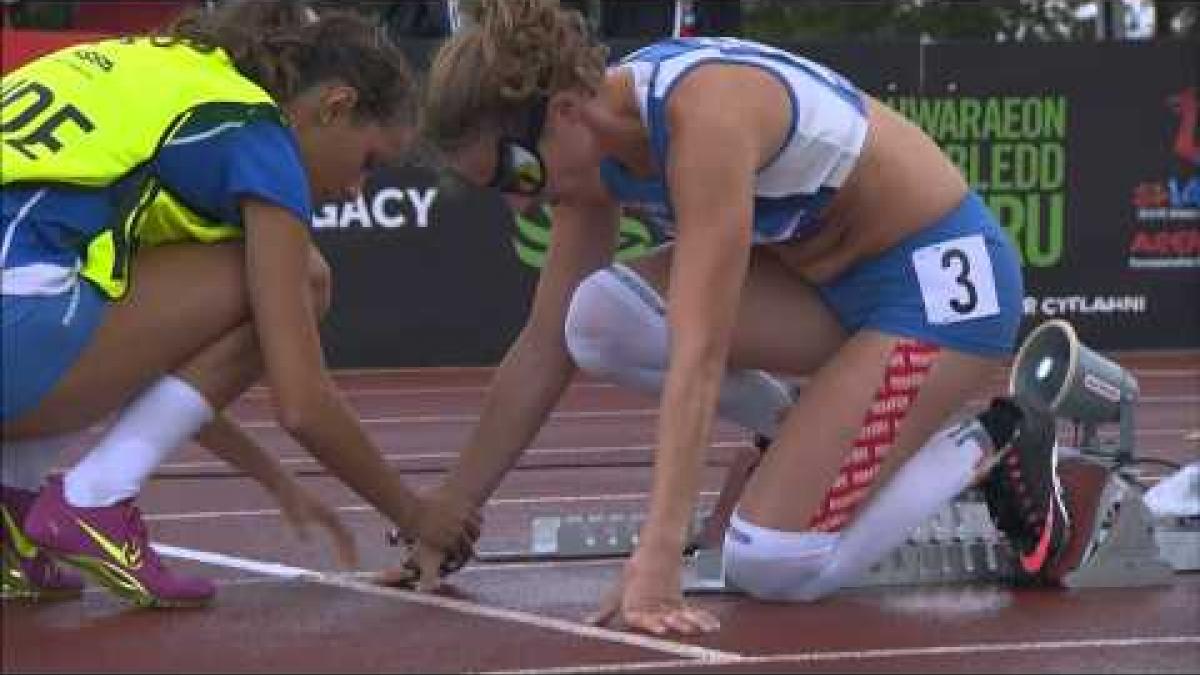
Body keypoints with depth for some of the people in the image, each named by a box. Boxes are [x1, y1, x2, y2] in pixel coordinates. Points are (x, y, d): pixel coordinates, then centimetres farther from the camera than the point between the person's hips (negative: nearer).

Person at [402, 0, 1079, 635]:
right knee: (600, 318, -16)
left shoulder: (705, 112, -32)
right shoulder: (598, 133, -7)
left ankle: (990, 447, 5)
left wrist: (657, 562, -44)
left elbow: (698, 354, -39)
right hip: (832, 275, 8)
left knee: (771, 566, -16)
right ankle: (813, 438, 6)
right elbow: (545, 346, 1)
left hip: (940, 276, -8)